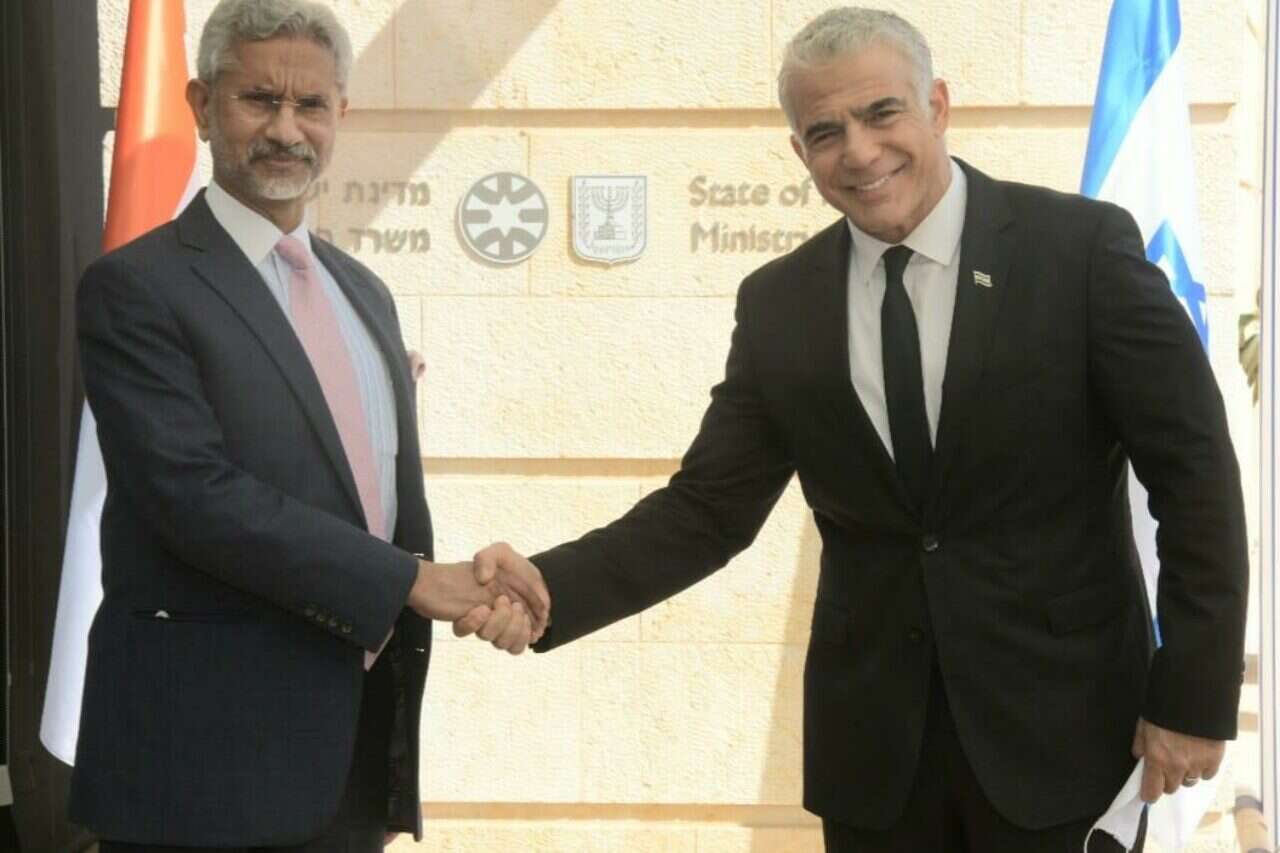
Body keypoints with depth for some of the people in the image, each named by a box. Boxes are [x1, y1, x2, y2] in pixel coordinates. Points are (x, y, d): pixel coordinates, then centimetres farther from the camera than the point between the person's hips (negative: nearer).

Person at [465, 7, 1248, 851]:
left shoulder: (1082, 245, -8)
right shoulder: (778, 303, 2)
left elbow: (1195, 474, -6)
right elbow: (709, 508, 1)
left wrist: (1194, 698, -8)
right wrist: (549, 587, -15)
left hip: (1060, 723, -3)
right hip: (871, 740, 3)